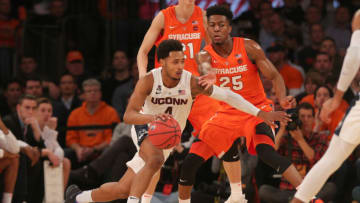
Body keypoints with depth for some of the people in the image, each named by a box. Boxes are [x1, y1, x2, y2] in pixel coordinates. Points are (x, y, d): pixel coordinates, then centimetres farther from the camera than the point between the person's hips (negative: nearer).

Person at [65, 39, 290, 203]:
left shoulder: (191, 82, -21)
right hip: (145, 128, -2)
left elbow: (227, 95, -18)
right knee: (155, 160, -38)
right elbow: (128, 115, -32)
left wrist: (262, 114, -23)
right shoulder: (149, 81, -24)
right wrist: (152, 117, -53)